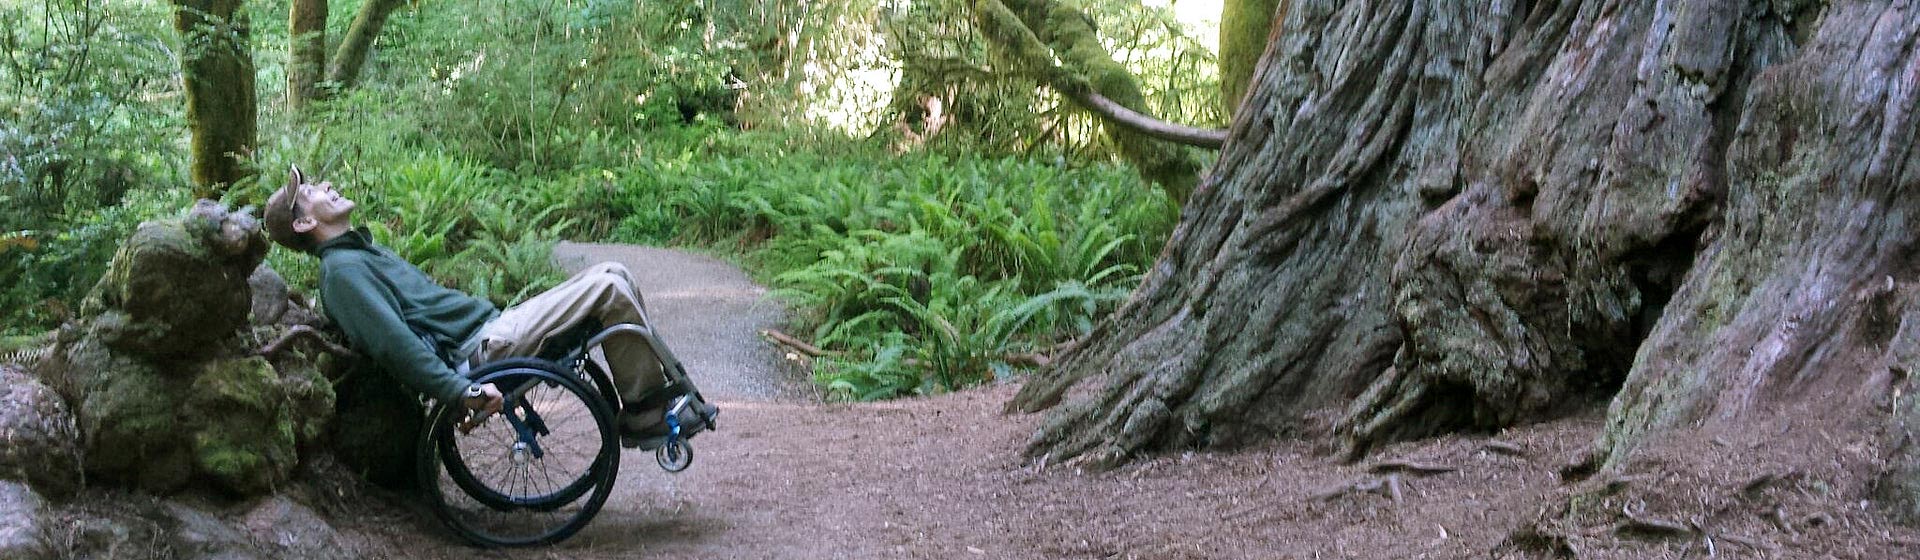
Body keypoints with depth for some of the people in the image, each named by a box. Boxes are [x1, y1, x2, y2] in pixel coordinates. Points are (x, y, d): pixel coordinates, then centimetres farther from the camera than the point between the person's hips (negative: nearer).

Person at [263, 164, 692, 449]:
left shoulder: (365, 253, 24)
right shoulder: (342, 271, -9)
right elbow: (394, 345, -21)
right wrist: (463, 392, -27)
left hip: (491, 323, 10)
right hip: (483, 349, -10)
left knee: (611, 277, 3)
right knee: (610, 287, -16)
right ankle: (646, 417, -9)